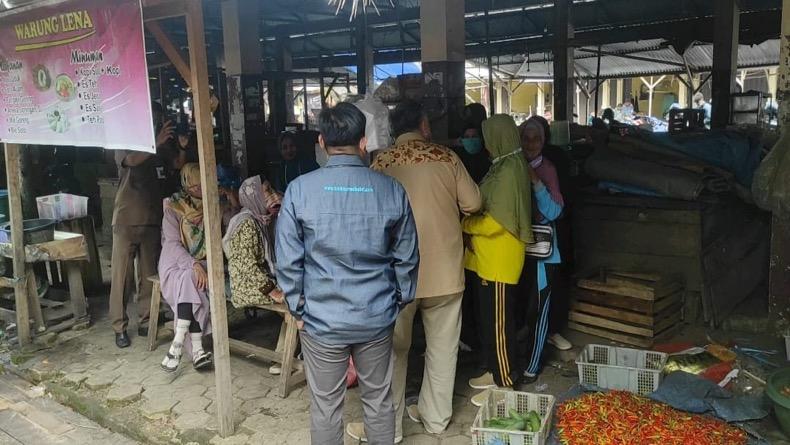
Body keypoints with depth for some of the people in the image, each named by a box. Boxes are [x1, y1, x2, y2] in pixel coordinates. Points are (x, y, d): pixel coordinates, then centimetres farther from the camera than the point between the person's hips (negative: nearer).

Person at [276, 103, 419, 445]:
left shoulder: (299, 190, -11)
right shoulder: (392, 191, -6)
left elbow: (288, 260, -9)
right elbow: (406, 258, 0)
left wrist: (297, 307, 4)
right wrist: (400, 301, 14)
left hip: (321, 319, -1)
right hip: (377, 318, 2)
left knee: (325, 407, 14)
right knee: (379, 401, 18)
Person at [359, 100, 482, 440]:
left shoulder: (381, 162, -4)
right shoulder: (446, 157, -2)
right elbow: (473, 203, 2)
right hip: (444, 267, 1)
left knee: (393, 348, 10)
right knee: (442, 346, 14)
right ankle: (435, 417, 25)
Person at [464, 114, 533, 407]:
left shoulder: (510, 171, -20)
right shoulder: (503, 167, 11)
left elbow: (494, 222, -23)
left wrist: (462, 223, -10)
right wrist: (470, 219, 2)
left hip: (500, 261, -10)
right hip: (487, 259, 10)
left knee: (499, 323, 1)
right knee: (486, 319, 18)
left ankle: (505, 382, 14)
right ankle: (495, 371, 32)